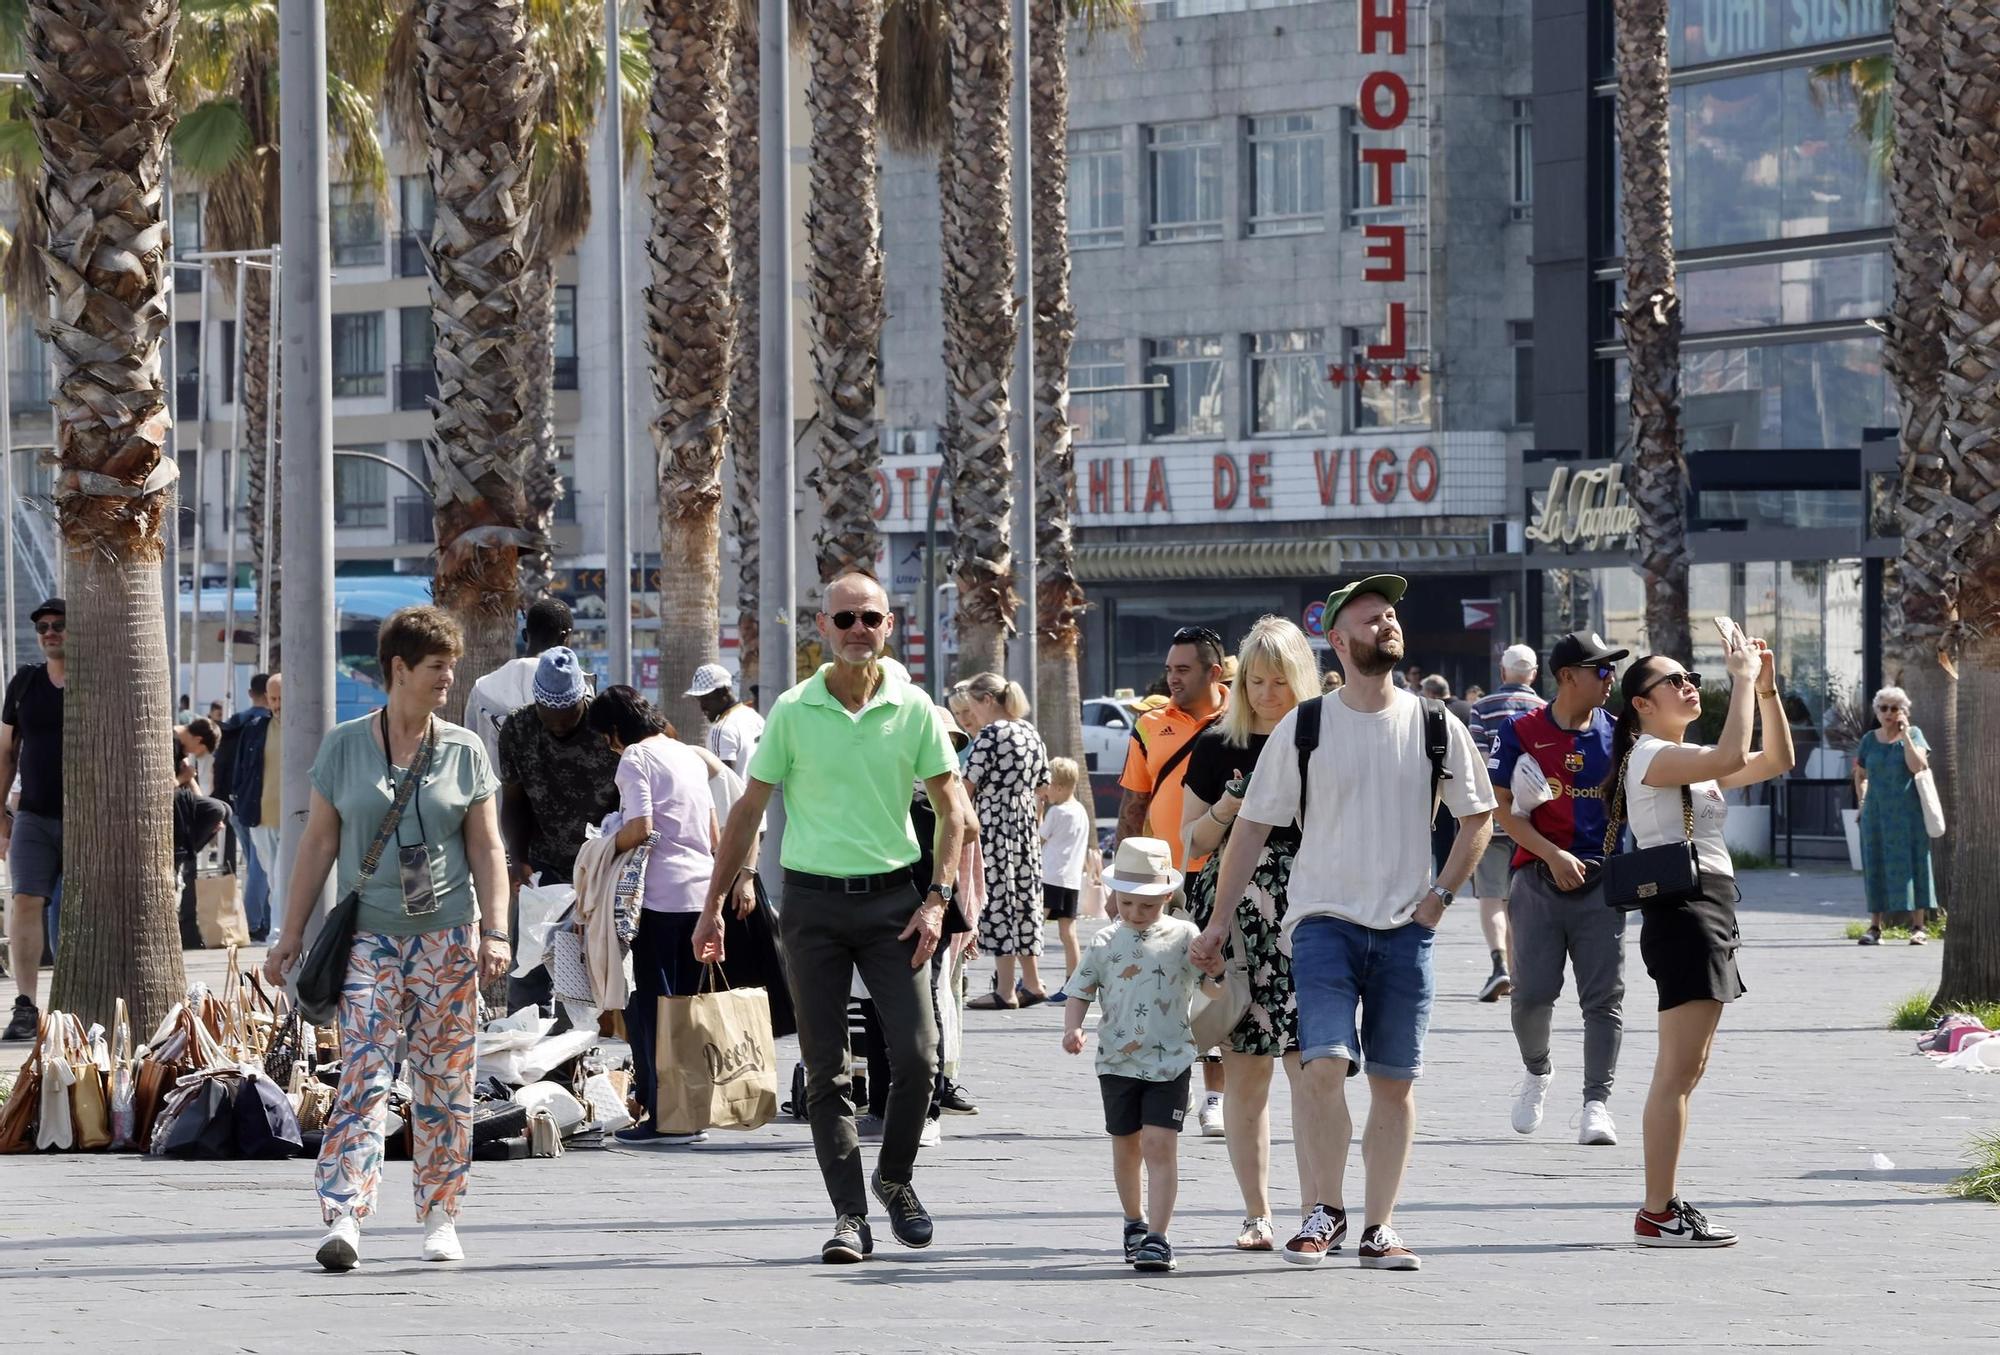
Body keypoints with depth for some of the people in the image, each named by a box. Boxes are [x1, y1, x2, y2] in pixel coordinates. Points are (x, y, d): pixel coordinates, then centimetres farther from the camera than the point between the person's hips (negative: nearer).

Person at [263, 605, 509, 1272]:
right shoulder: (344, 747, 4)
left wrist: (494, 932, -4)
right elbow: (319, 842, 8)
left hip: (447, 936, 1)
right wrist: (292, 933, 6)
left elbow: (487, 849, 7)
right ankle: (344, 1217, -21)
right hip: (370, 935, -1)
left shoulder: (464, 751, 6)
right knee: (362, 1075, -13)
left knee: (444, 1081, 4)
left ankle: (440, 1217, 14)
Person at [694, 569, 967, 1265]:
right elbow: (749, 811, 7)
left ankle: (895, 1178, 18)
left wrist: (937, 899, -4)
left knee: (917, 1057, -7)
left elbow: (950, 810, 7)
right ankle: (849, 1215, 4)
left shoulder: (914, 709, 1)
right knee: (826, 1069, 0)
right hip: (813, 899, 0)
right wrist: (713, 905, 5)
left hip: (892, 897, 0)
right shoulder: (793, 712, 0)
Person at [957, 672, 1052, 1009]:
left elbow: (967, 785, -12)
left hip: (994, 828, -8)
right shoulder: (1029, 732, 11)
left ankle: (1005, 991, -5)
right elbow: (1042, 787, 17)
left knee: (998, 904, -5)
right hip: (1026, 826, 8)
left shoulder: (991, 734, -13)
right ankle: (1032, 983, 19)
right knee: (1024, 902, 13)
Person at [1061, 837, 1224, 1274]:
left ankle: (1157, 1237, -14)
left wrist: (1211, 961, -30)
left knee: (1160, 1144, -12)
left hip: (1169, 1061, -3)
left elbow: (1215, 968, -6)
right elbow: (1080, 992, 7)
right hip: (1117, 1061, 3)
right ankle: (1135, 1223, 35)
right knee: (1126, 1147, 15)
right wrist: (1072, 1028, -11)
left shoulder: (1182, 937, 0)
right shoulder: (1105, 946, 4)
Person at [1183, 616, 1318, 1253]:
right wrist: (1224, 812, -7)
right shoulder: (1217, 749, 9)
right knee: (1243, 1073, 2)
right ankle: (1256, 1213, 9)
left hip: (1305, 913, -2)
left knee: (1309, 1066, -10)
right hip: (1230, 917, 2)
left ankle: (1314, 1208, -10)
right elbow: (1192, 843, 12)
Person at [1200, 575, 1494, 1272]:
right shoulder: (1302, 729, 1)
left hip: (1405, 928, 2)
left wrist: (1440, 894, 3)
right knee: (1324, 1065, -16)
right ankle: (1326, 1210, 0)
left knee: (1394, 1082, 3)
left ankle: (1378, 1227, 12)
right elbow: (1252, 827, 5)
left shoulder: (1436, 728, 4)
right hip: (1324, 920, -2)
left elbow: (1477, 818, 15)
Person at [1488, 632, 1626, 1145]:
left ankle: (1597, 1102, -1)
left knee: (1604, 997, -4)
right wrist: (1553, 855, -13)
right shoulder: (1521, 732, -1)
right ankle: (1536, 1073, 25)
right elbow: (1502, 807, -3)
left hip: (1601, 879, 2)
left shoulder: (1616, 734, 8)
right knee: (1533, 992, -2)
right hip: (1539, 878, -2)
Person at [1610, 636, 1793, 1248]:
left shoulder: (1691, 763, 20)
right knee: (1678, 1074, -11)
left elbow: (1776, 761, 19)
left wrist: (1766, 689, 9)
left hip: (1711, 918, 10)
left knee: (1685, 1074, 12)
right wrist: (1743, 680, -17)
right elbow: (1732, 757, -26)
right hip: (1682, 915, -10)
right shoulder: (1650, 755, -10)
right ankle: (1657, 1215, -12)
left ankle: (1663, 1206, 16)